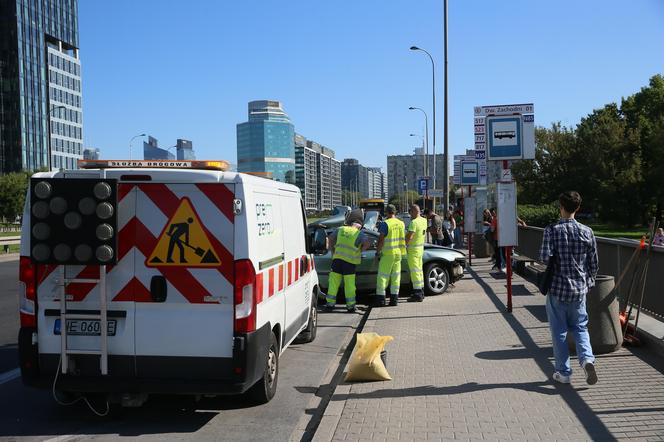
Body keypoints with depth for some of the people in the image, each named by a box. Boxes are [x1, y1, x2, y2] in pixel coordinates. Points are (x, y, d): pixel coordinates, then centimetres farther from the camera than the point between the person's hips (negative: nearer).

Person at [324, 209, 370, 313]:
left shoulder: (341, 229, 11)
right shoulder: (359, 233, -1)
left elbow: (331, 238, 18)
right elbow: (367, 243, -16)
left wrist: (333, 251, 23)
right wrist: (360, 250, 2)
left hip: (337, 258, 3)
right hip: (350, 261, -3)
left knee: (334, 282, 7)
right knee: (349, 284, 5)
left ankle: (330, 304, 9)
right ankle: (350, 306, 8)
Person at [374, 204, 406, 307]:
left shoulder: (385, 224, -12)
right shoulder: (401, 223, 6)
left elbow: (381, 240, -13)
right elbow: (403, 239, 12)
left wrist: (377, 252, -5)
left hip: (387, 253, -6)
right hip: (398, 253, 6)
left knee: (383, 276, 0)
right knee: (396, 275, 9)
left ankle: (380, 298, 0)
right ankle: (394, 298, 11)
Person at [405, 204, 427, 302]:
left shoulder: (414, 222, -21)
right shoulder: (424, 221, 7)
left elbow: (409, 236, -27)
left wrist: (404, 244, -13)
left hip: (413, 249, -9)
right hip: (421, 247, 9)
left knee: (415, 271, -7)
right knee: (419, 270, 17)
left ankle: (417, 294, -7)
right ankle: (421, 292, 26)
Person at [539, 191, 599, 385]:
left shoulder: (552, 230, -11)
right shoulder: (587, 232, -1)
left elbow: (545, 257, -19)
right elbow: (594, 263, 3)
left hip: (557, 287, -3)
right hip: (580, 288, 3)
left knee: (559, 331, 8)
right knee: (580, 327, 17)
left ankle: (563, 372, 15)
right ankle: (587, 359, -7)